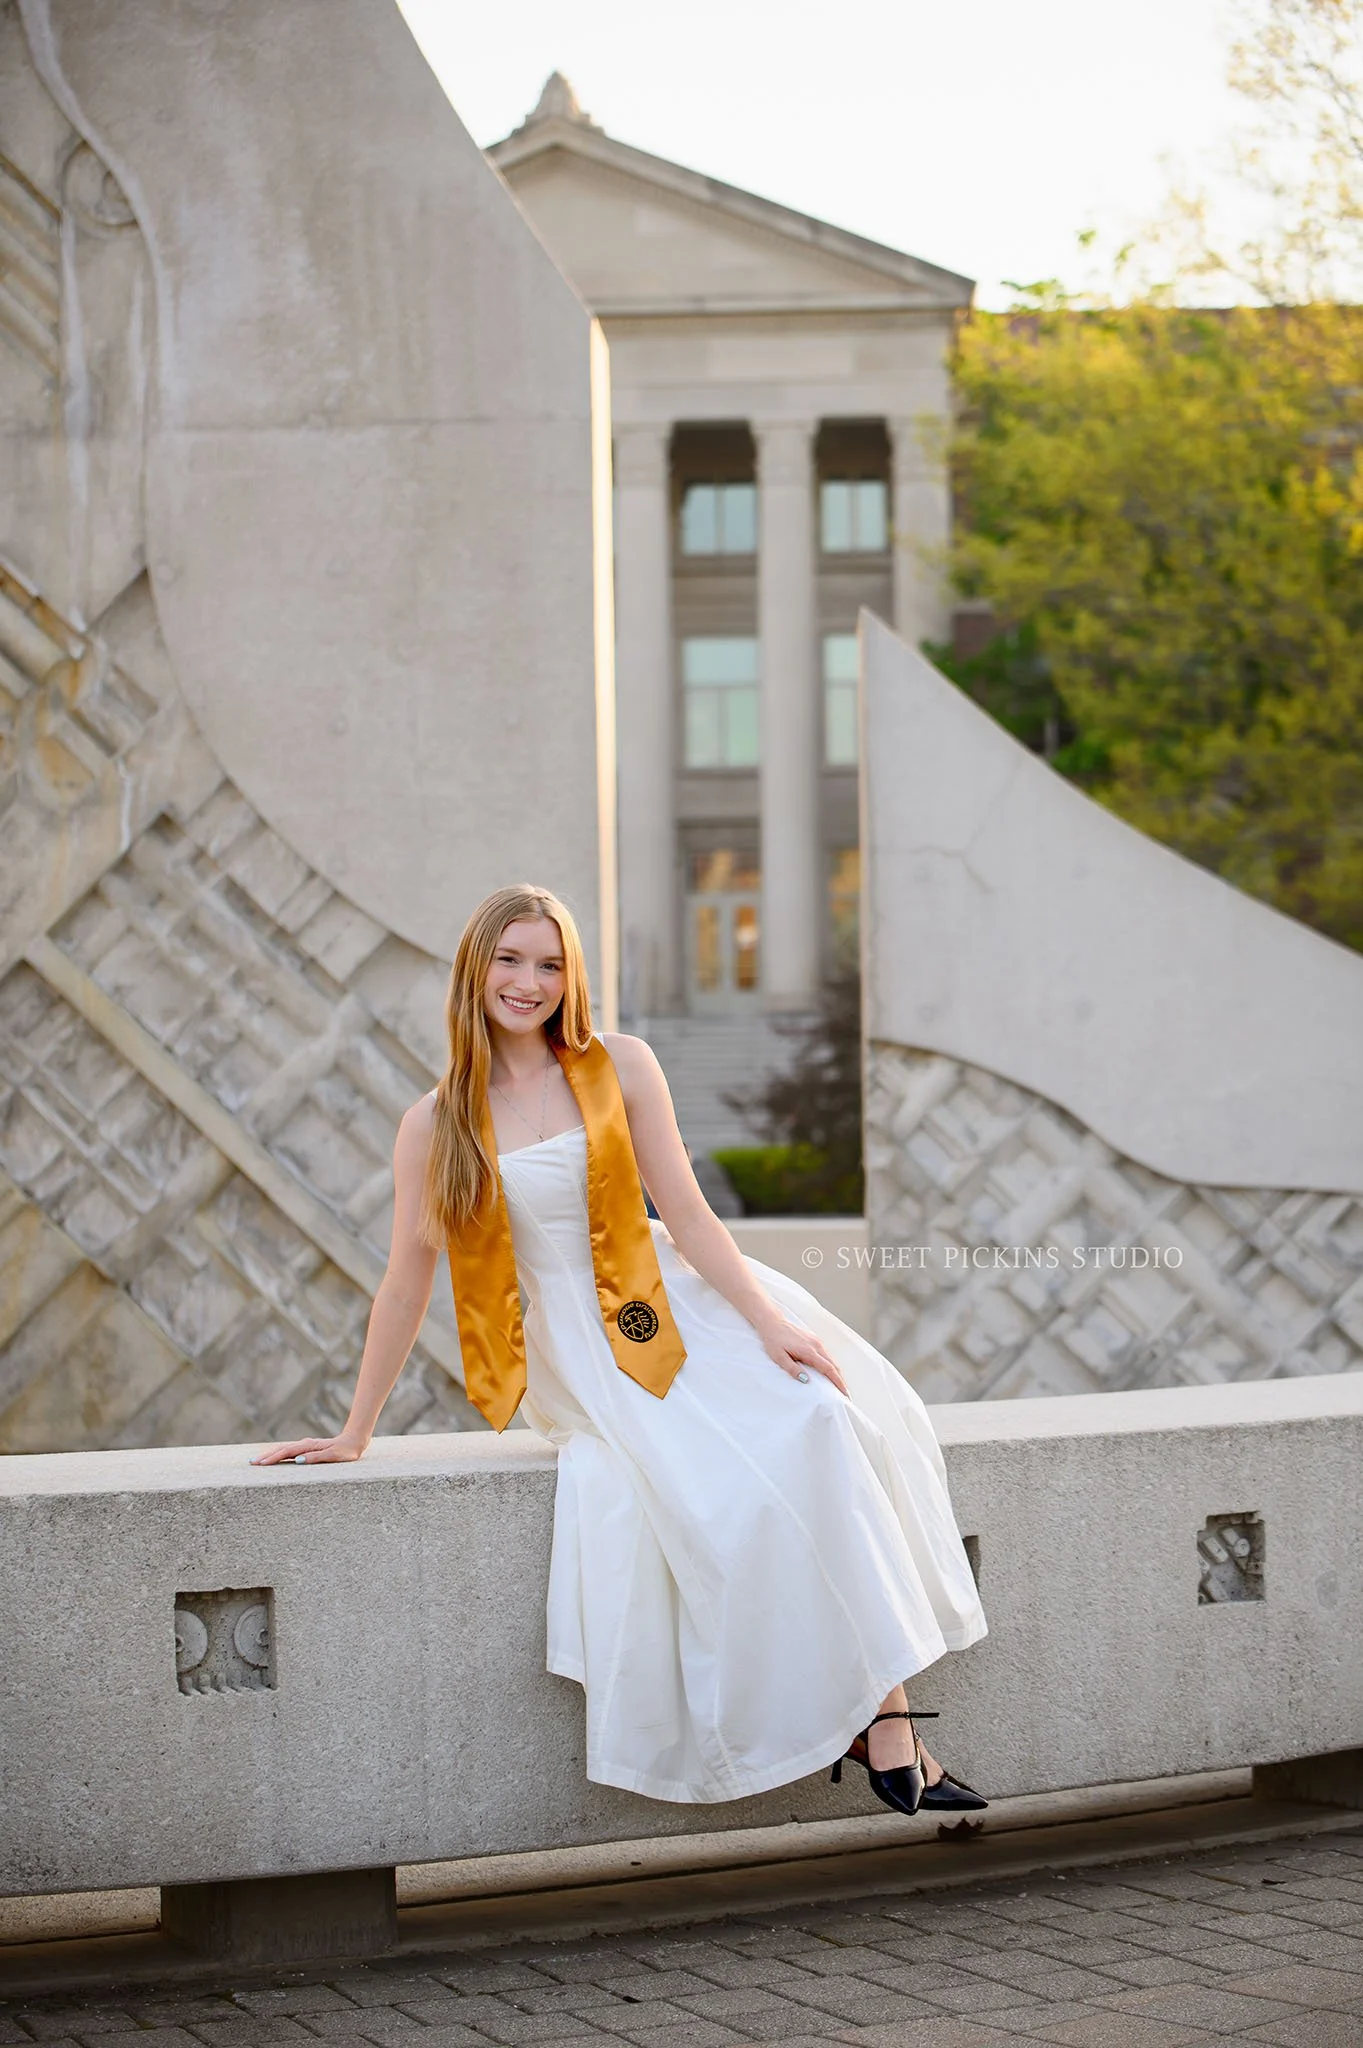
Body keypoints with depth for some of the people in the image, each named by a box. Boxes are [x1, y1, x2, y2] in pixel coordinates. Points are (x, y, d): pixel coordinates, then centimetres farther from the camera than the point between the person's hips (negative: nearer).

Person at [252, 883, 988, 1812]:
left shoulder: (621, 1067, 4)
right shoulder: (436, 1125, 2)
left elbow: (688, 1215, 0)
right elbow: (406, 1285, 7)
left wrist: (771, 1321, -12)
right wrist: (354, 1433, 9)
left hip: (680, 1303, 1)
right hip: (577, 1348, -1)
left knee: (810, 1415, -27)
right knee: (710, 1480, -28)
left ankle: (883, 1707, -28)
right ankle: (874, 1715, -20)